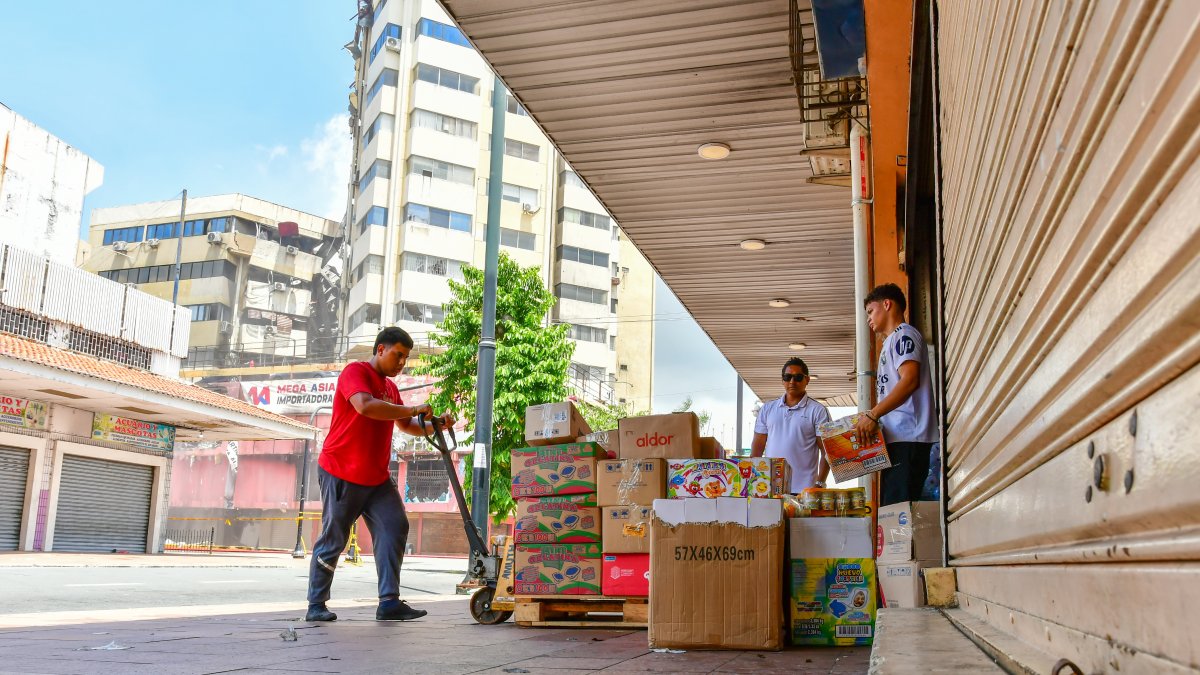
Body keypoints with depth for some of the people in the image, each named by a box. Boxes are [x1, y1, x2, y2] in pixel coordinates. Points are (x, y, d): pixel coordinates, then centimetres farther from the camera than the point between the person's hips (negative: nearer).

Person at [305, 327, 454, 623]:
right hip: (341, 473, -8)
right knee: (333, 538, -1)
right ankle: (315, 606, 11)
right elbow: (365, 405, -30)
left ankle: (389, 602, -5)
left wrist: (435, 425, 6)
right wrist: (413, 409, -25)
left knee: (394, 527, -5)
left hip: (377, 477, 8)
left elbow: (406, 426, 24)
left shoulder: (390, 387, 16)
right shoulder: (355, 372, -10)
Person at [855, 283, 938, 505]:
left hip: (906, 439, -10)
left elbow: (910, 380, -16)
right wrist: (873, 417, 15)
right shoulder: (892, 342, 28)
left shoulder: (904, 334, -1)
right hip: (895, 439, 10)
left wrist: (873, 415, -19)